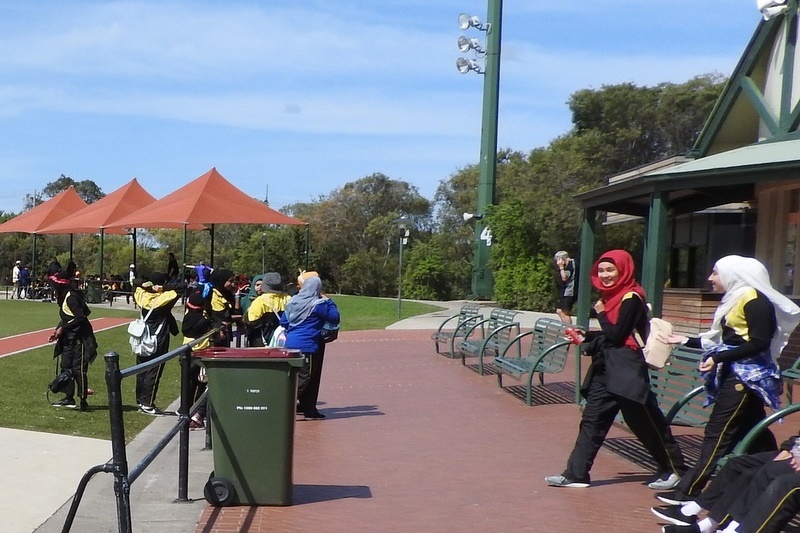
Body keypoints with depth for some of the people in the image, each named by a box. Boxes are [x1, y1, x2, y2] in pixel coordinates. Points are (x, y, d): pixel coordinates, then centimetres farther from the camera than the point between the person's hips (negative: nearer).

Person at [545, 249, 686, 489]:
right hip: (606, 368, 9)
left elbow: (616, 335, -18)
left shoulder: (631, 298, -12)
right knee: (592, 420, 5)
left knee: (646, 422, 3)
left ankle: (674, 468, 19)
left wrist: (601, 313, -6)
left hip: (627, 370, -9)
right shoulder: (612, 296, 14)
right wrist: (586, 336, 7)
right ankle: (576, 474, 7)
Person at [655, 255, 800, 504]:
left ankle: (689, 490, -5)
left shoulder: (754, 300, -12)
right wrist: (685, 341, 19)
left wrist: (718, 358, -23)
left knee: (718, 432, -7)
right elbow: (722, 341, 18)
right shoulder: (734, 299, 16)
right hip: (735, 374, 10)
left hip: (747, 376, -10)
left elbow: (759, 343, -20)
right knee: (754, 434, 13)